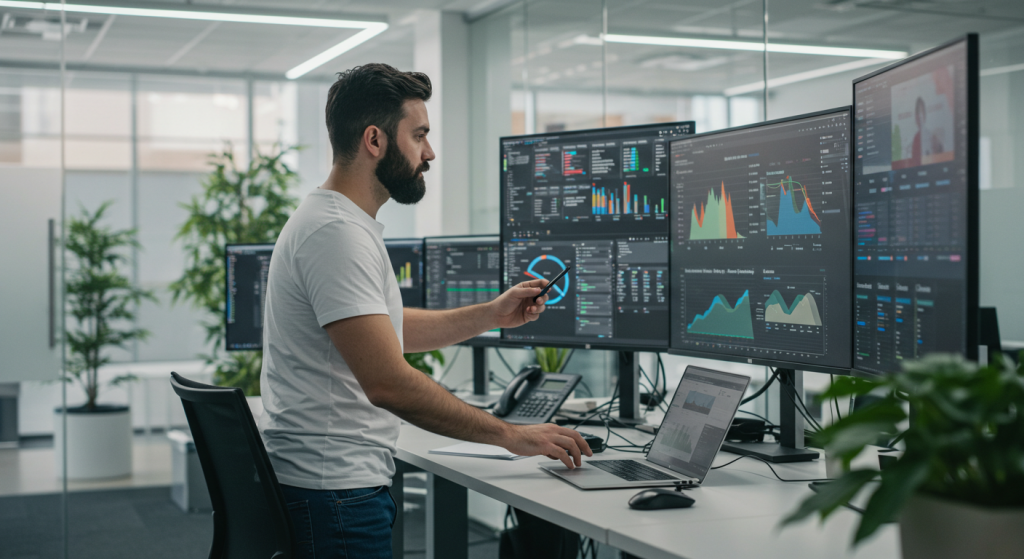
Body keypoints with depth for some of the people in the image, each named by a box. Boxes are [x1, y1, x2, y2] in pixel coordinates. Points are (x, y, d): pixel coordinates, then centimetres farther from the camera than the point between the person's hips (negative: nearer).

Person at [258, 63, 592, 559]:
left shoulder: (338, 221, 14)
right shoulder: (337, 233, -21)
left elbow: (386, 328, 25)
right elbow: (387, 382, -27)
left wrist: (492, 315, 17)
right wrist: (509, 435, -21)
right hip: (334, 494, -10)